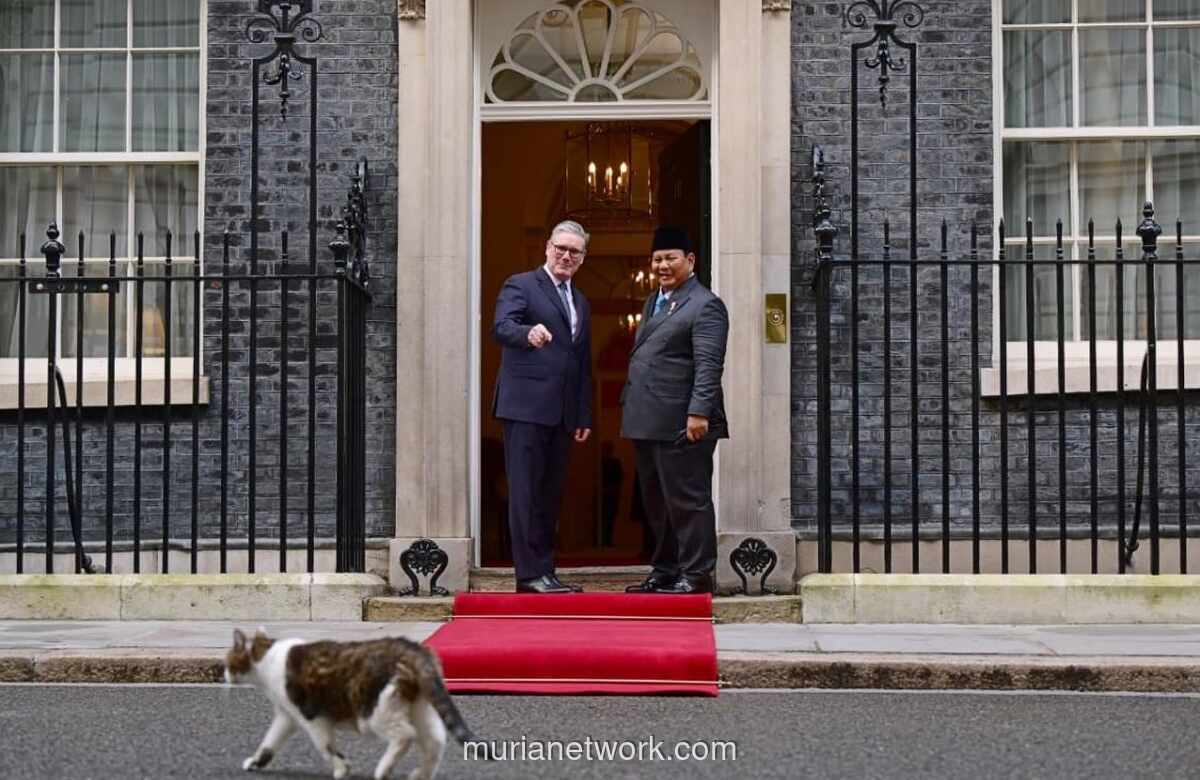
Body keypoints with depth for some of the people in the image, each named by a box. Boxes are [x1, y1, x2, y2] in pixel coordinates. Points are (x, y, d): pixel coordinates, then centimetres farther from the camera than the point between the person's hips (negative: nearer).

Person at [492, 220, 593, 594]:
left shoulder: (580, 303, 23)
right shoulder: (520, 285, 1)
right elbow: (501, 326, -18)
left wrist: (584, 416, 18)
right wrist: (528, 333, -40)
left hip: (561, 413, 7)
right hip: (525, 406, -7)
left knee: (550, 494, 7)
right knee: (526, 492, -8)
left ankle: (544, 572, 10)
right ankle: (531, 573, -8)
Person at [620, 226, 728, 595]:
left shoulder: (704, 306, -9)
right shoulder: (653, 302, 20)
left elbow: (708, 366, -17)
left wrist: (699, 412, -25)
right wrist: (630, 405, 20)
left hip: (680, 425, -9)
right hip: (647, 423, 9)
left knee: (687, 501, -4)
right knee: (656, 504, 15)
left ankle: (696, 575, 2)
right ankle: (664, 571, 24)